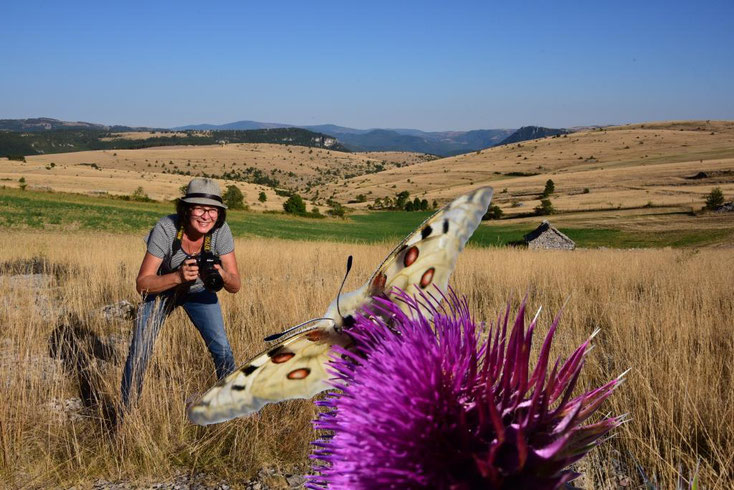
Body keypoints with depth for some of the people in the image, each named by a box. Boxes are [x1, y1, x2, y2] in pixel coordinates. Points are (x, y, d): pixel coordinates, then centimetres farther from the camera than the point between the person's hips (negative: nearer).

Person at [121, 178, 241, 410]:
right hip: (161, 288, -1)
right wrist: (178, 276, -48)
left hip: (199, 292, 2)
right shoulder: (166, 228, -34)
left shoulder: (221, 231, -28)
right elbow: (142, 283, -32)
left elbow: (235, 285, -22)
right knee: (139, 353, -8)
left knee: (222, 350, -6)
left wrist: (222, 274, -45)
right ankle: (126, 410, 14)